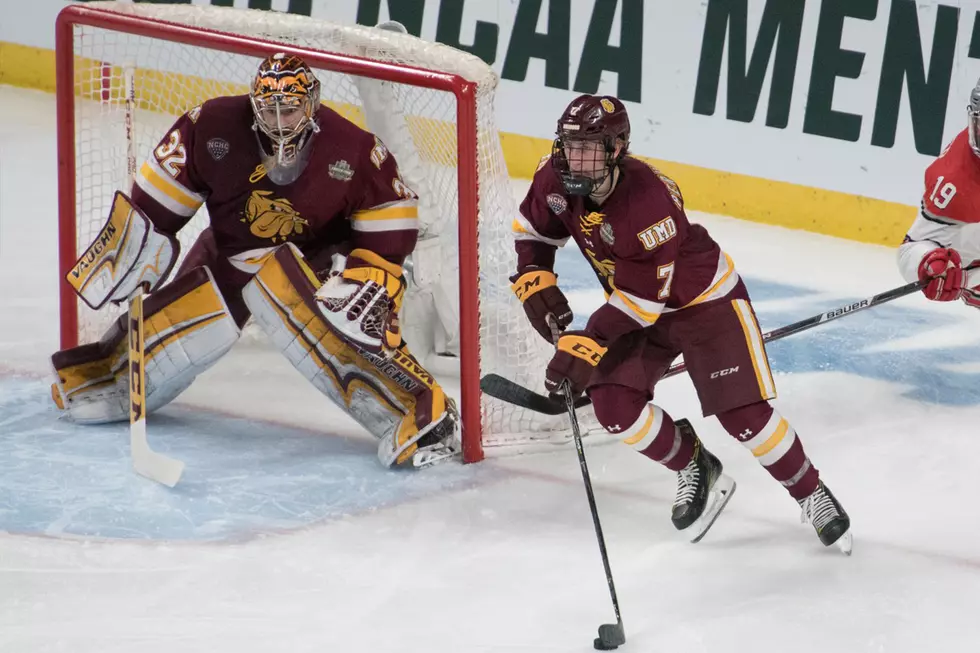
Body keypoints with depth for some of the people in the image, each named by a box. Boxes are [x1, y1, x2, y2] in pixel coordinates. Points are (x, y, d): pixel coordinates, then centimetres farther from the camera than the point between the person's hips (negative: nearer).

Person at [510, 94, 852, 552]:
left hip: (703, 298, -6)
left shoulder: (650, 197, -36)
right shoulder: (556, 180, -16)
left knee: (743, 414, -12)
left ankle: (812, 496, 11)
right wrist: (535, 284, -11)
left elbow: (645, 295, -33)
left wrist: (584, 348, -36)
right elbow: (531, 231, 6)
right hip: (633, 306, 6)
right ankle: (694, 470, 13)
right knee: (613, 402, -13)